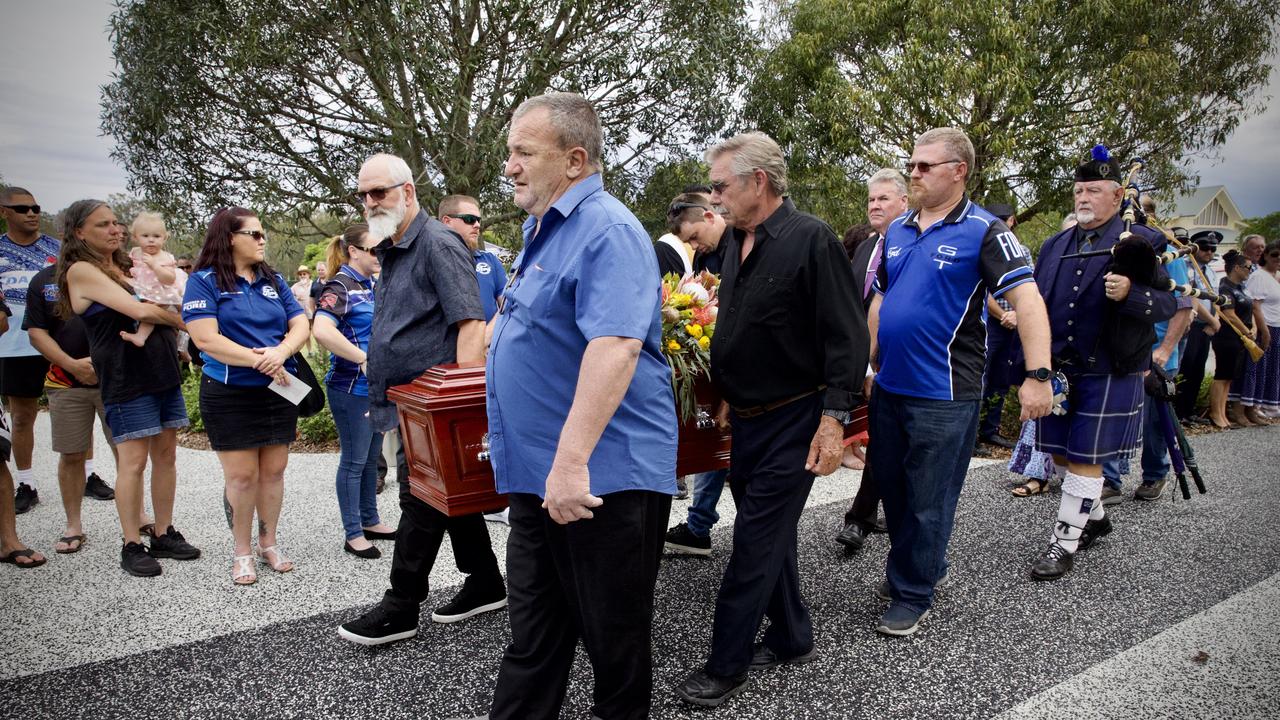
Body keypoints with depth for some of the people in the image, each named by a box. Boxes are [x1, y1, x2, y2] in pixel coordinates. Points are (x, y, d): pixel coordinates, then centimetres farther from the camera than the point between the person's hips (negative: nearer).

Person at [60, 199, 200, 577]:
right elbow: (138, 309, -15)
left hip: (163, 370, 7)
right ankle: (132, 546, 6)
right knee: (133, 461, -4)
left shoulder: (124, 266, 17)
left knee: (166, 454, 8)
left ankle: (164, 535, 18)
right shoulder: (81, 270, -6)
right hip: (126, 376, -7)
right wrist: (183, 320, -2)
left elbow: (160, 304, 14)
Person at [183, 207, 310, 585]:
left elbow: (301, 325, 3)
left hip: (278, 390, 4)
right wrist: (259, 361, -19)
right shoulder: (205, 281, -5)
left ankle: (269, 541, 25)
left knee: (274, 470, 9)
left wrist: (280, 353, -18)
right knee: (242, 475, 1)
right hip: (229, 394, -4)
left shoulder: (273, 280, 10)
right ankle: (242, 551, 18)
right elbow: (206, 339, -15)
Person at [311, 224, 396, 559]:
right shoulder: (340, 287, -14)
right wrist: (363, 358, -24)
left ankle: (370, 522, 30)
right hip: (352, 389, -8)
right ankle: (353, 534, 12)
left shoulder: (372, 286, 12)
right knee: (354, 461, 1)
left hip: (377, 386, 8)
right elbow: (322, 331, -30)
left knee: (372, 458, 17)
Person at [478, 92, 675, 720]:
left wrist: (571, 462, -33)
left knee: (614, 638, 10)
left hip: (601, 479, -9)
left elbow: (614, 348, -30)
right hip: (538, 477, 10)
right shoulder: (543, 229, 15)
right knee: (533, 637, 19)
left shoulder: (607, 233, -17)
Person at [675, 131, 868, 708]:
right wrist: (720, 391, 15)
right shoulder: (737, 243, 9)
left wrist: (834, 418, -21)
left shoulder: (811, 239, -15)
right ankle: (793, 640, 34)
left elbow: (847, 336, -17)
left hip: (792, 421, -8)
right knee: (771, 535, 17)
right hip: (745, 419, 8)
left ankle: (726, 665, 12)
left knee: (756, 542, -1)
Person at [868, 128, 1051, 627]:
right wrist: (868, 361, 18)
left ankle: (912, 593, 22)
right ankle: (921, 567, 39)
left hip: (943, 394, -7)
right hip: (888, 387, 7)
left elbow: (1027, 300, -16)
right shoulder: (897, 231, 10)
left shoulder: (983, 231, -10)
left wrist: (1038, 376, -24)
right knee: (891, 489, 18)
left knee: (928, 502, 5)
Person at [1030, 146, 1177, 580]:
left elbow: (1168, 304, -7)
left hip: (1108, 374, -5)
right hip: (1058, 370, 6)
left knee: (1085, 457, -1)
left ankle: (1065, 542, 9)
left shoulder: (1142, 243, -3)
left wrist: (1131, 295, -27)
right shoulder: (1055, 246, 12)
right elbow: (1037, 302, 19)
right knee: (1062, 453, 13)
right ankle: (1094, 517, 36)